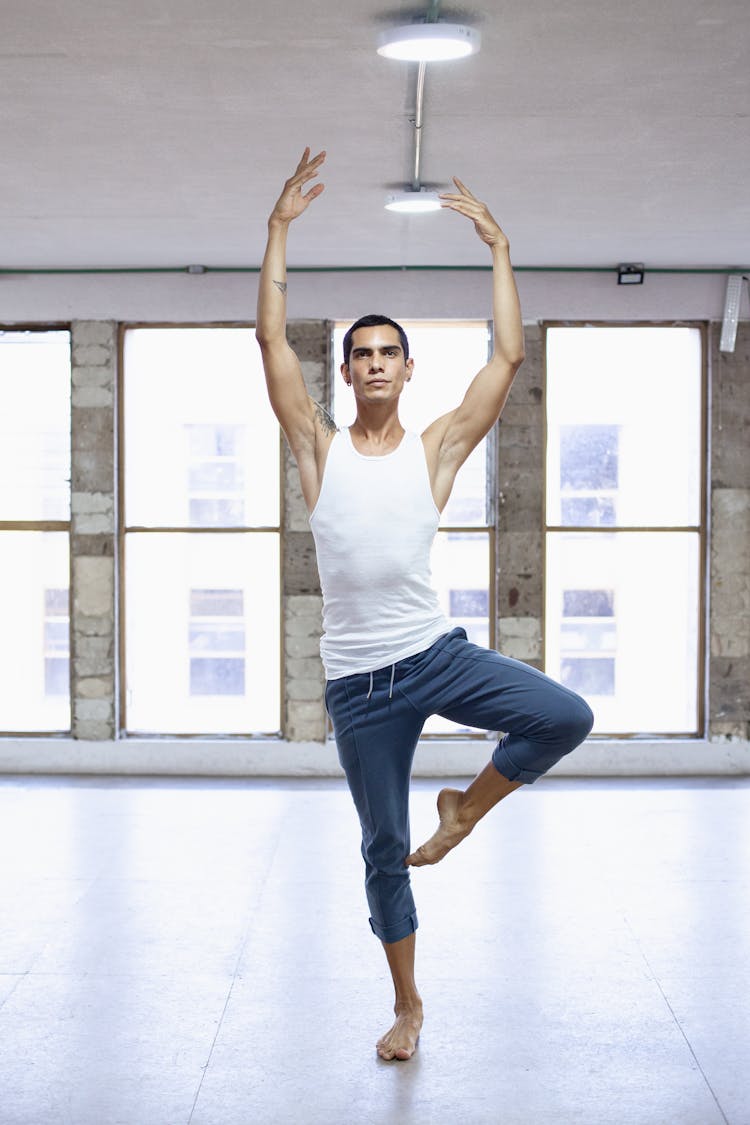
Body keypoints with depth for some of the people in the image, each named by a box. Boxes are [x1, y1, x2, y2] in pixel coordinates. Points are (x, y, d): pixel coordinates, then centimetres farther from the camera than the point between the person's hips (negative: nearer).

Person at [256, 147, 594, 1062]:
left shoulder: (438, 446, 3)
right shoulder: (319, 447, 2)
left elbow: (509, 355, -1)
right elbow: (271, 339, -5)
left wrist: (498, 246, 2)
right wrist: (280, 227, -5)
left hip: (437, 654, 0)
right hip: (357, 682, 0)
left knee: (567, 719, -21)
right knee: (383, 850, 8)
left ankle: (466, 808, 6)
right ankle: (407, 1004, 28)